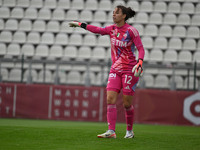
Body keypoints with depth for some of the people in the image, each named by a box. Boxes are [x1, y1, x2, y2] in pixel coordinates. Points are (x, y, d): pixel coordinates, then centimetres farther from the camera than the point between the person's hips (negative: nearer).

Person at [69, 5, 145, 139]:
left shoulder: (131, 30, -10)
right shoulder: (112, 29, 6)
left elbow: (141, 49, -10)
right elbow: (98, 30, 13)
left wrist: (139, 63, -25)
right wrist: (80, 24, 15)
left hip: (130, 70, -5)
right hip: (115, 70, 5)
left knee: (127, 103, -3)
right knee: (110, 99, -10)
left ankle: (130, 131, 17)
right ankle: (111, 131, -14)